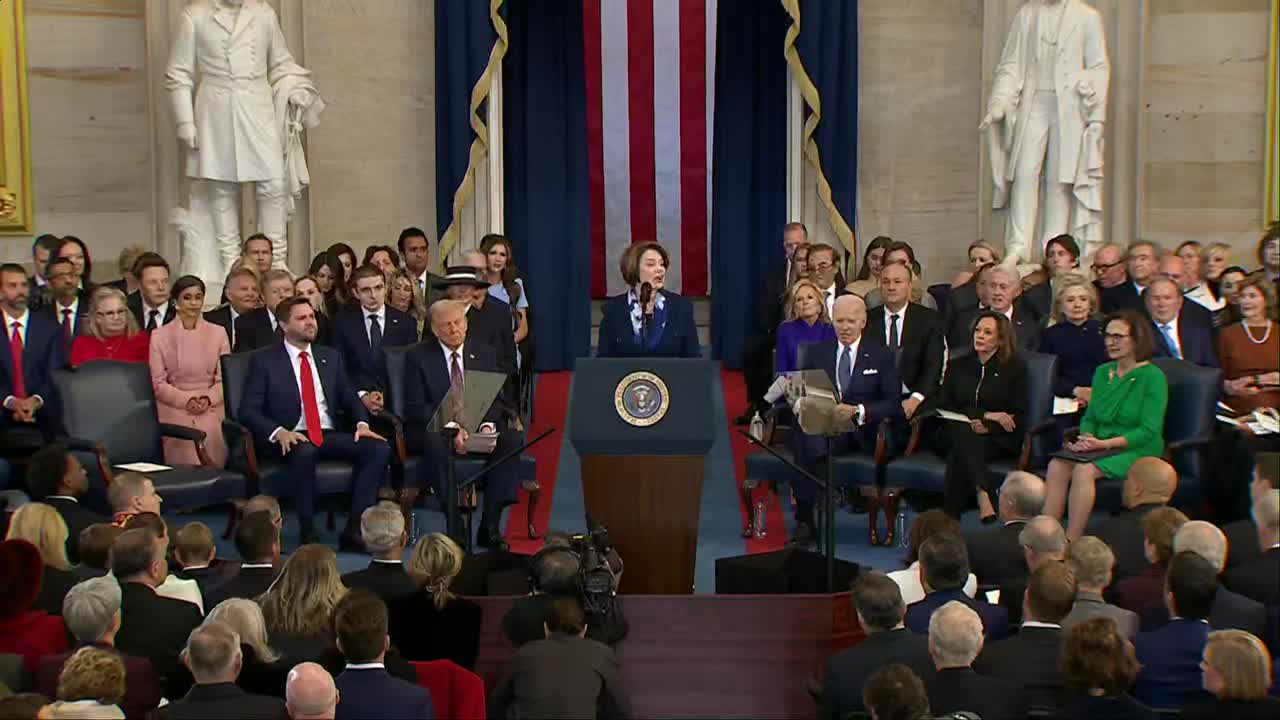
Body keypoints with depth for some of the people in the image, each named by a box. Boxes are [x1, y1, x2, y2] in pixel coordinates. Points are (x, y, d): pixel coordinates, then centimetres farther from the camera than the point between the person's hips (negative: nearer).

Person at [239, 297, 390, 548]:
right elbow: (248, 410, -1)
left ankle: (353, 529, -21)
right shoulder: (265, 362, 5)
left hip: (330, 436, 5)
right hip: (293, 439, -4)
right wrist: (279, 432, -20)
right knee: (305, 452, -39)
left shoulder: (331, 357, 20)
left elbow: (349, 397, 19)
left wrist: (362, 423, -4)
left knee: (379, 448, -21)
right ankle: (308, 532, -26)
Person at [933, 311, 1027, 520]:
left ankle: (951, 518, -42)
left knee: (958, 456, -35)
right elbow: (943, 406, 6)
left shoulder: (1015, 367, 11)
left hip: (997, 440, -2)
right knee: (962, 430, -36)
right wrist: (987, 415, -6)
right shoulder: (958, 365, 19)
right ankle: (984, 497, -51)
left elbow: (1019, 418, 3)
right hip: (956, 434, 2)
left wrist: (988, 427, -16)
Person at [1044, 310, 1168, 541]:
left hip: (1138, 452, -6)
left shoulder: (1153, 376, -6)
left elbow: (1148, 431, -13)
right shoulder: (1102, 372, 14)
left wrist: (1105, 444, -19)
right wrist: (1087, 438, -4)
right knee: (1057, 466, -24)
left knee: (1084, 470, -32)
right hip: (1101, 449, 6)